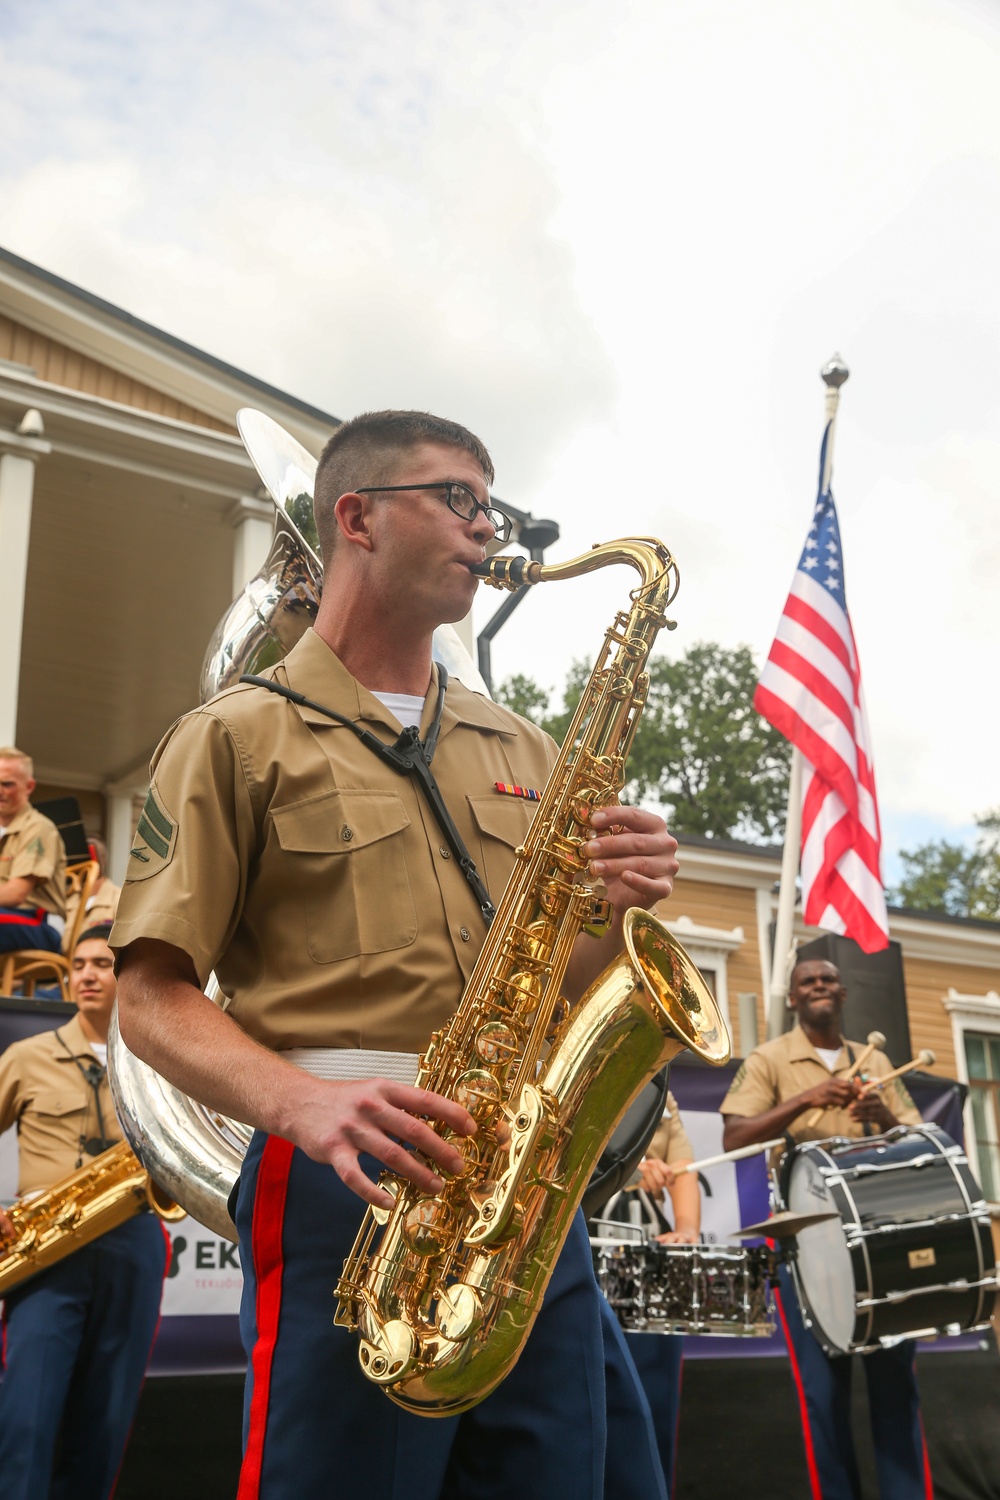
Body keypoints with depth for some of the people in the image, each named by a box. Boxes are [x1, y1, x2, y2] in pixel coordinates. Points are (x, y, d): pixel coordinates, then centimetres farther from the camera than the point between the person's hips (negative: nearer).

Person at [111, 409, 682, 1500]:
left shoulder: (523, 752, 19)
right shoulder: (238, 738, 3)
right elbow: (152, 999, -3)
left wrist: (622, 907, -2)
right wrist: (304, 1102, -21)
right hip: (347, 1187, -4)